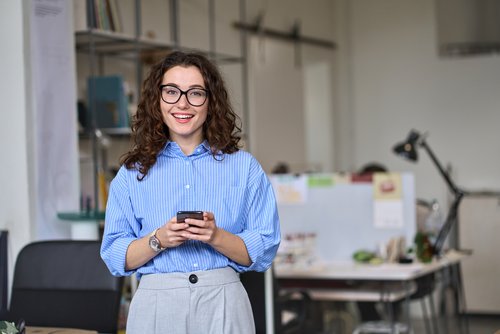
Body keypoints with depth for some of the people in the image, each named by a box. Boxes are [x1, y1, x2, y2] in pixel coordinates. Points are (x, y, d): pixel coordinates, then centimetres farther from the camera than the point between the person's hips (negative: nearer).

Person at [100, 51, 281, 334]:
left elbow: (263, 253, 0)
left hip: (223, 307, 0)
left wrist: (216, 237, -16)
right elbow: (115, 258, 1)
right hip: (155, 307, 0)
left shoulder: (244, 167, 3)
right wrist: (158, 240, -16)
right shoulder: (133, 172, 5)